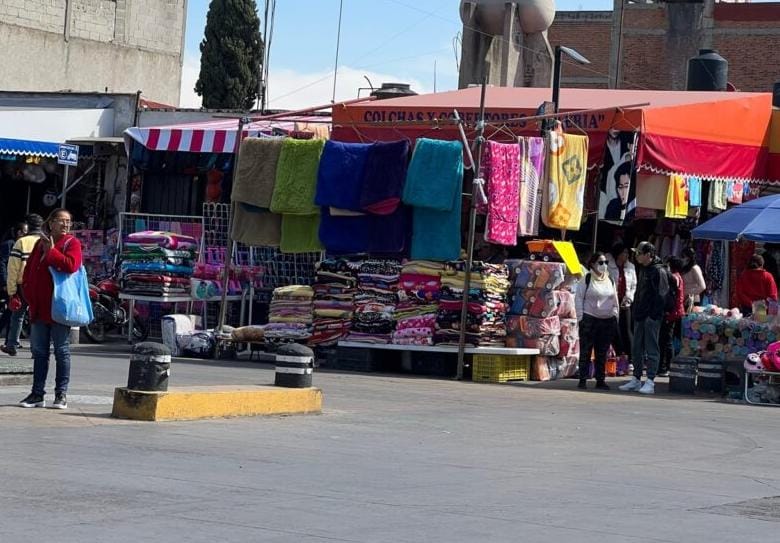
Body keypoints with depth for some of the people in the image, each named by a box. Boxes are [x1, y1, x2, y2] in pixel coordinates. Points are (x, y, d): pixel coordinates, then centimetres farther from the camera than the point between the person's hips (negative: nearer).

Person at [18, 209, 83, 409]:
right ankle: (38, 393, 14)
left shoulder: (72, 244, -3)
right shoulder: (41, 243, 14)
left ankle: (61, 394, 4)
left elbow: (71, 265, -22)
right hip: (39, 307, 6)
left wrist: (51, 252, -15)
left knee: (61, 351, -1)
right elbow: (29, 270, 18)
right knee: (39, 351, 9)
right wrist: (29, 293, 6)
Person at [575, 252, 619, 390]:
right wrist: (581, 317, -8)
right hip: (589, 319, -4)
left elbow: (615, 300, 19)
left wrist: (615, 315, 10)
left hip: (608, 321, 4)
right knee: (585, 351, -2)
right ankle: (583, 379, 2)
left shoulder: (610, 280, 13)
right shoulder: (587, 279, -2)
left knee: (602, 353, 6)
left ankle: (600, 380, 11)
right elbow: (579, 298, -1)